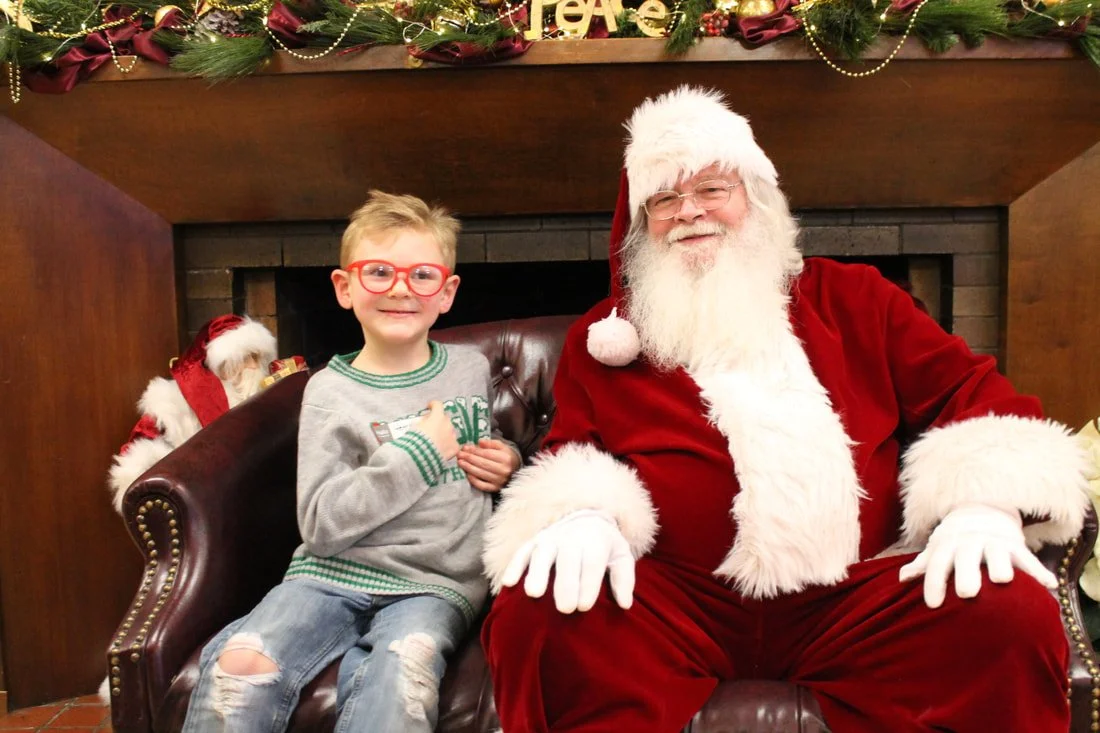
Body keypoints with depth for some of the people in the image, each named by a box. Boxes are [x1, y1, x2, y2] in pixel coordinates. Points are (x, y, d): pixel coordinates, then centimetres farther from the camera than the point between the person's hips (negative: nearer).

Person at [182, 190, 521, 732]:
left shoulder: (471, 368, 10)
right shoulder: (332, 392, 0)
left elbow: (493, 447, 30)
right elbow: (322, 525, -8)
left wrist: (511, 462, 6)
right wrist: (416, 453, -12)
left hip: (435, 584, 0)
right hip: (334, 573, 0)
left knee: (404, 669, -34)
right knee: (241, 663, -24)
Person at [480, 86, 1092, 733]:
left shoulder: (853, 299, 16)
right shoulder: (604, 338, 15)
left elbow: (969, 390, 12)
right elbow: (572, 456, 11)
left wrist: (985, 503, -8)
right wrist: (582, 514, -14)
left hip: (860, 596, 1)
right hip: (674, 602, 0)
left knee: (1014, 612, -25)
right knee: (537, 610, -29)